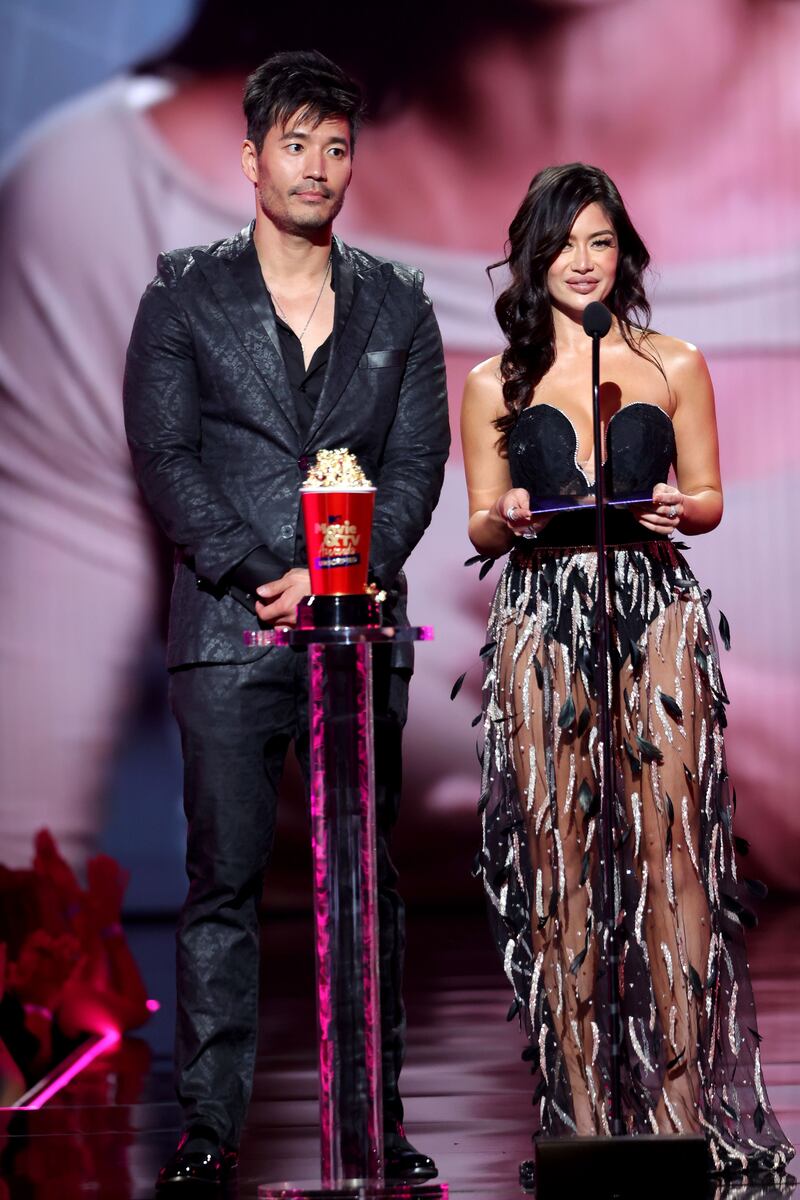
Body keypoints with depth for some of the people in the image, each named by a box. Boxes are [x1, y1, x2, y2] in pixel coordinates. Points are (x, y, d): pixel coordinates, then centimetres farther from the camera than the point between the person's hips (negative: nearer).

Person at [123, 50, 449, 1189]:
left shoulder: (397, 305, 12)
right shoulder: (186, 294, 6)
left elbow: (417, 462, 6)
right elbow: (164, 457, 0)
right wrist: (261, 575, -11)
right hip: (230, 625, -2)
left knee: (368, 875, 4)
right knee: (225, 879, -3)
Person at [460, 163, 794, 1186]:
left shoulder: (674, 367, 11)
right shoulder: (496, 384, 12)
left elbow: (708, 498, 14)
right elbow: (481, 530, 14)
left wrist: (675, 509, -8)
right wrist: (510, 519, -8)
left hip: (655, 611, 0)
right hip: (543, 618, 1)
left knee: (671, 850, -8)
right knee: (555, 856, -3)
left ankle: (684, 1103, -4)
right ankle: (578, 1111, 1)